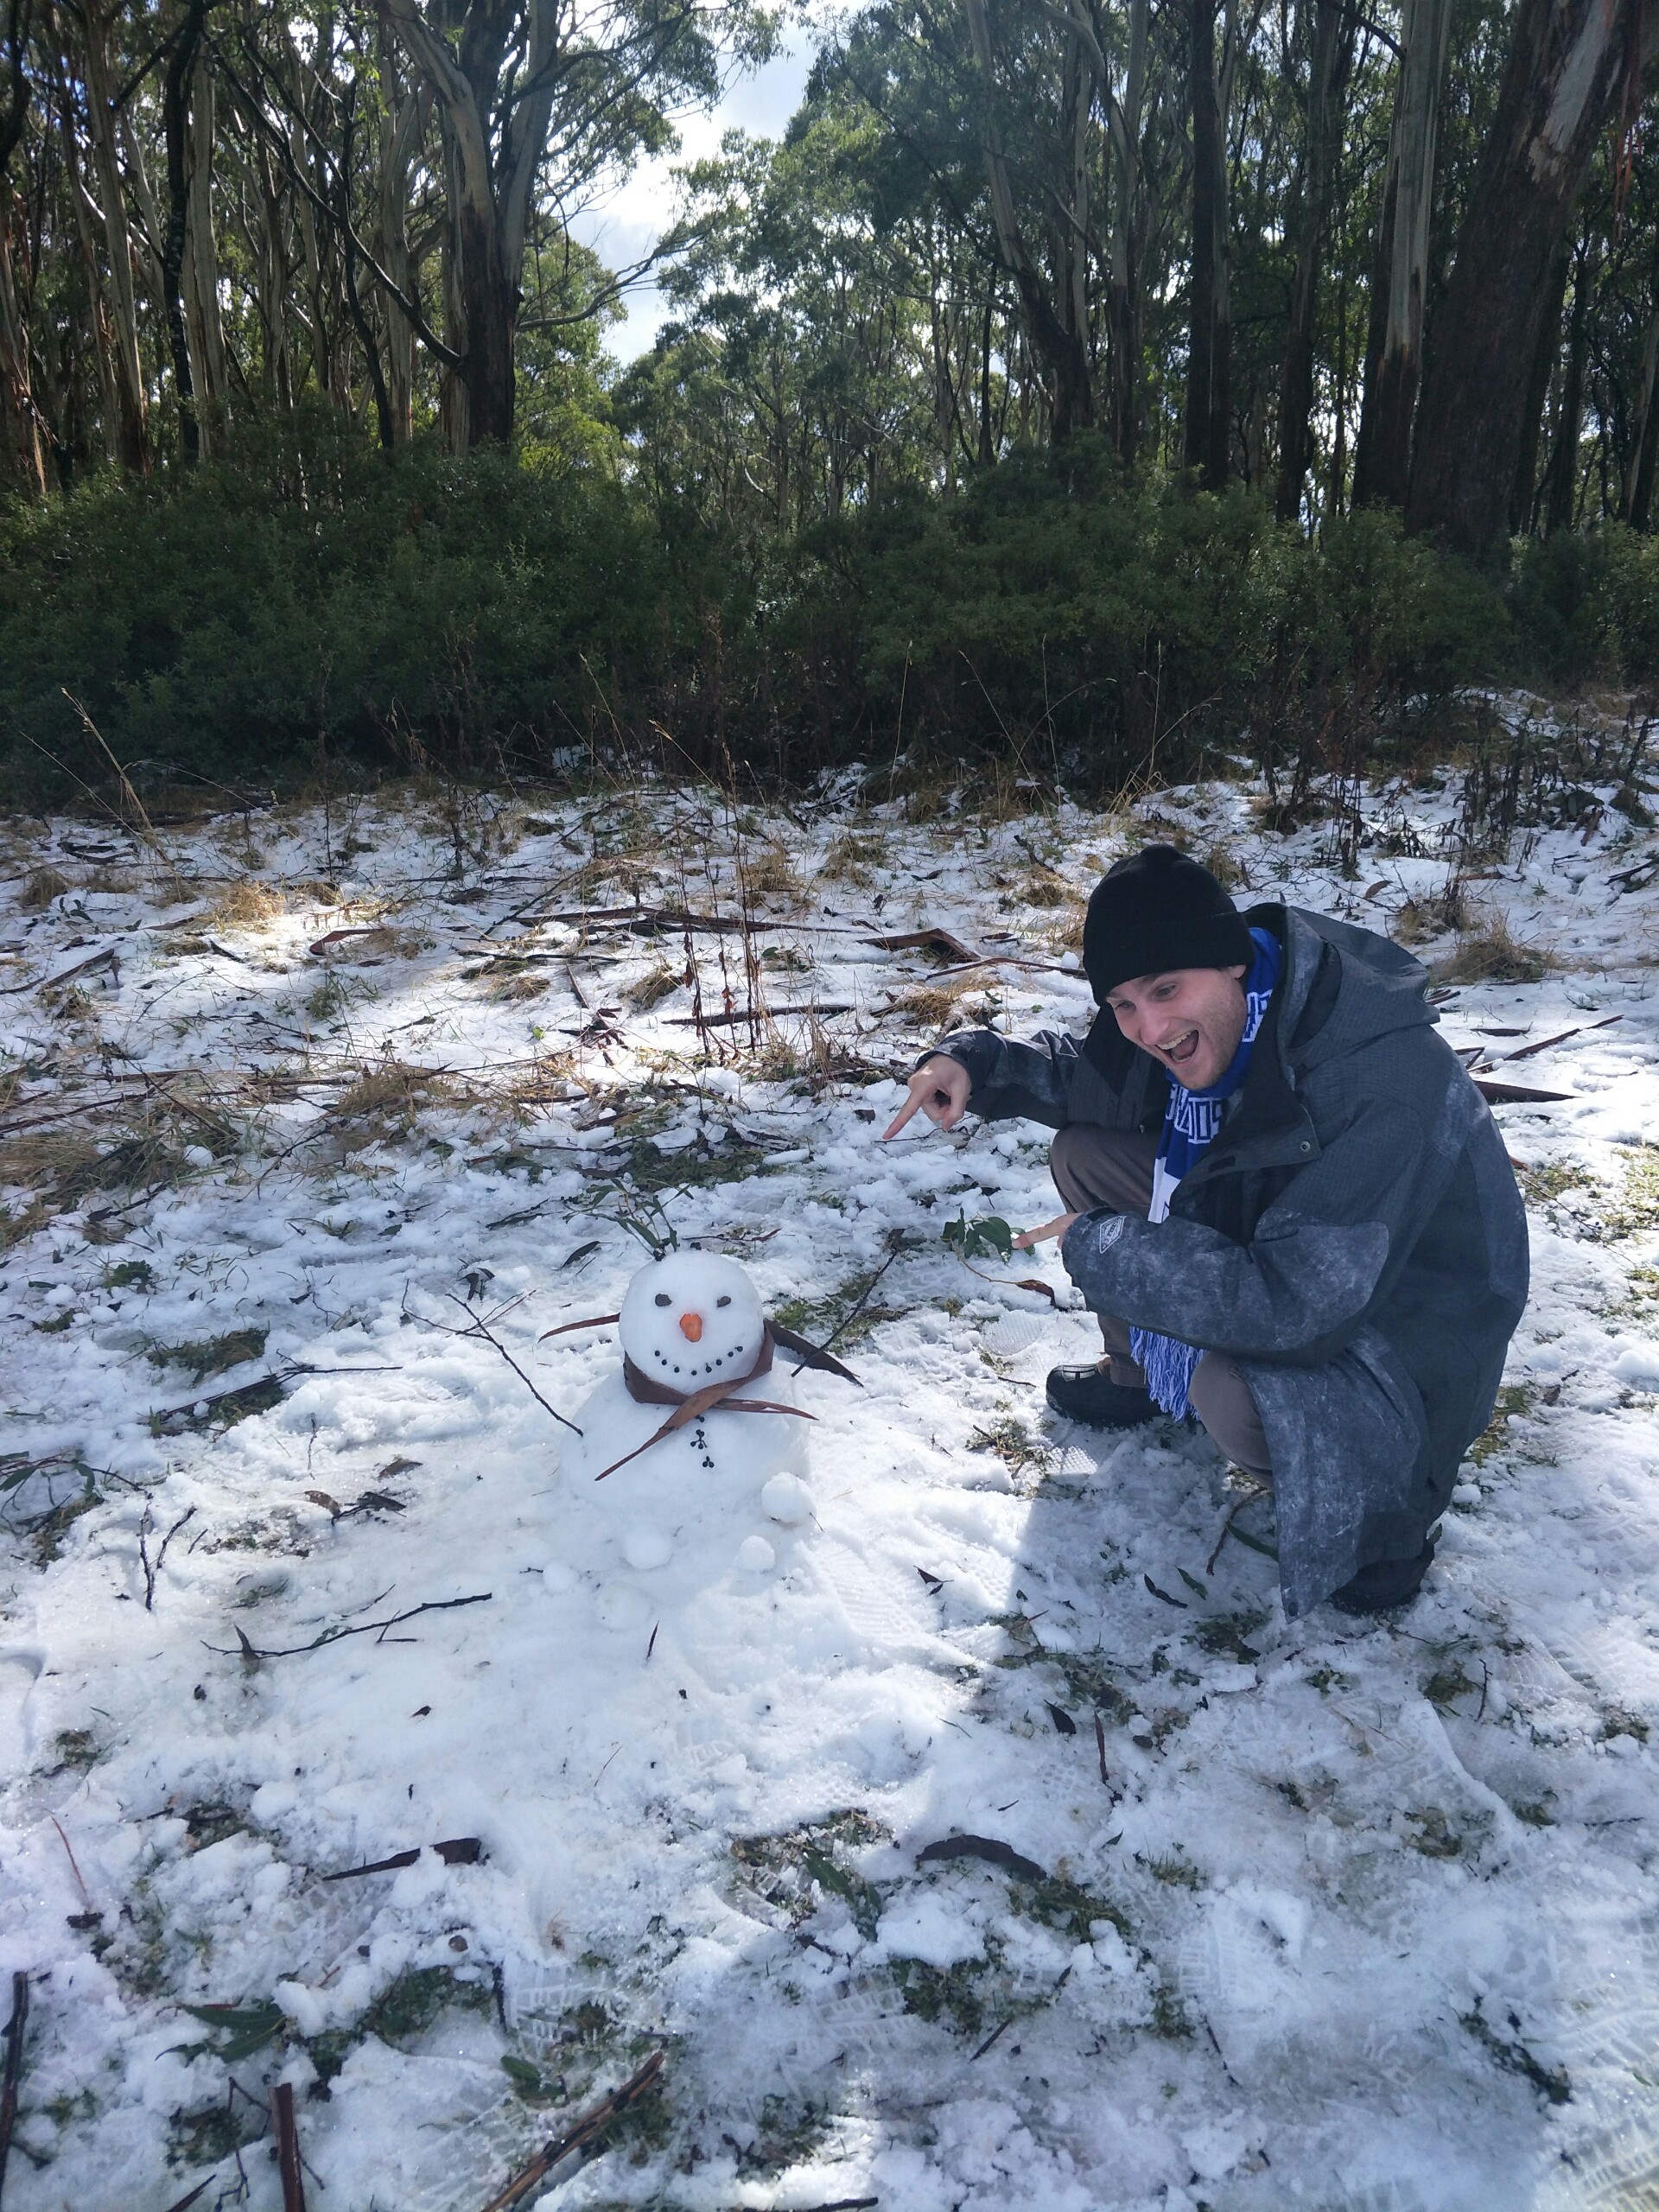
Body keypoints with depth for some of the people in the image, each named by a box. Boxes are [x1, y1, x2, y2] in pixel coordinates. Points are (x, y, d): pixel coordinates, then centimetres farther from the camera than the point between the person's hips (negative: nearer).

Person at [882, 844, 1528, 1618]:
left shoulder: (1382, 1079, -36)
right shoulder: (1200, 1022, -12)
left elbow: (1291, 1307, -39)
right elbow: (1087, 1072, 7)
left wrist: (1099, 1247, -28)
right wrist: (971, 1062, -14)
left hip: (1400, 1339, -7)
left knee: (1233, 1393, -37)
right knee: (1084, 1152, -2)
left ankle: (1388, 1499, -4)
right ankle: (1141, 1375, 20)